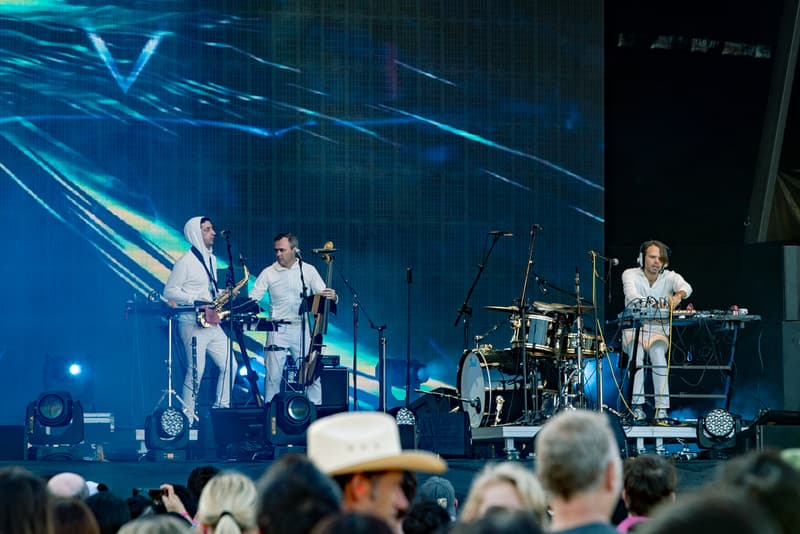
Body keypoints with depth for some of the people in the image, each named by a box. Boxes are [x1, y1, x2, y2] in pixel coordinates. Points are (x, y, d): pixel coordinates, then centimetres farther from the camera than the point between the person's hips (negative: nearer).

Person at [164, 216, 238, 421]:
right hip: (192, 324, -8)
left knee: (230, 365, 4)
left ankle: (221, 408, 14)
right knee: (196, 369, -9)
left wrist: (221, 293, 5)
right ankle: (187, 415, 0)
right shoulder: (186, 262, -9)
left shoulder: (211, 259, 16)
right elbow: (169, 291, -10)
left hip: (212, 322, 8)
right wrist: (195, 300, -19)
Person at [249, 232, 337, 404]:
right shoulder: (268, 273, 2)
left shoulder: (308, 271, 3)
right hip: (277, 330, 0)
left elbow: (323, 297, 1)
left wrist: (332, 296, -22)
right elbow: (252, 299, 0)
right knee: (273, 376, -1)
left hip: (301, 329, 0)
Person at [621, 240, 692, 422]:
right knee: (636, 353, -33)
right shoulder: (630, 274, -5)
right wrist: (652, 304, -47)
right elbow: (632, 297, -26)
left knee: (659, 355, -30)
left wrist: (678, 296, -50)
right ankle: (637, 407, -34)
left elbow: (686, 287, -24)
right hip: (634, 328, -1)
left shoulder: (670, 277, -1)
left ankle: (662, 409, -34)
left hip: (659, 330, 1)